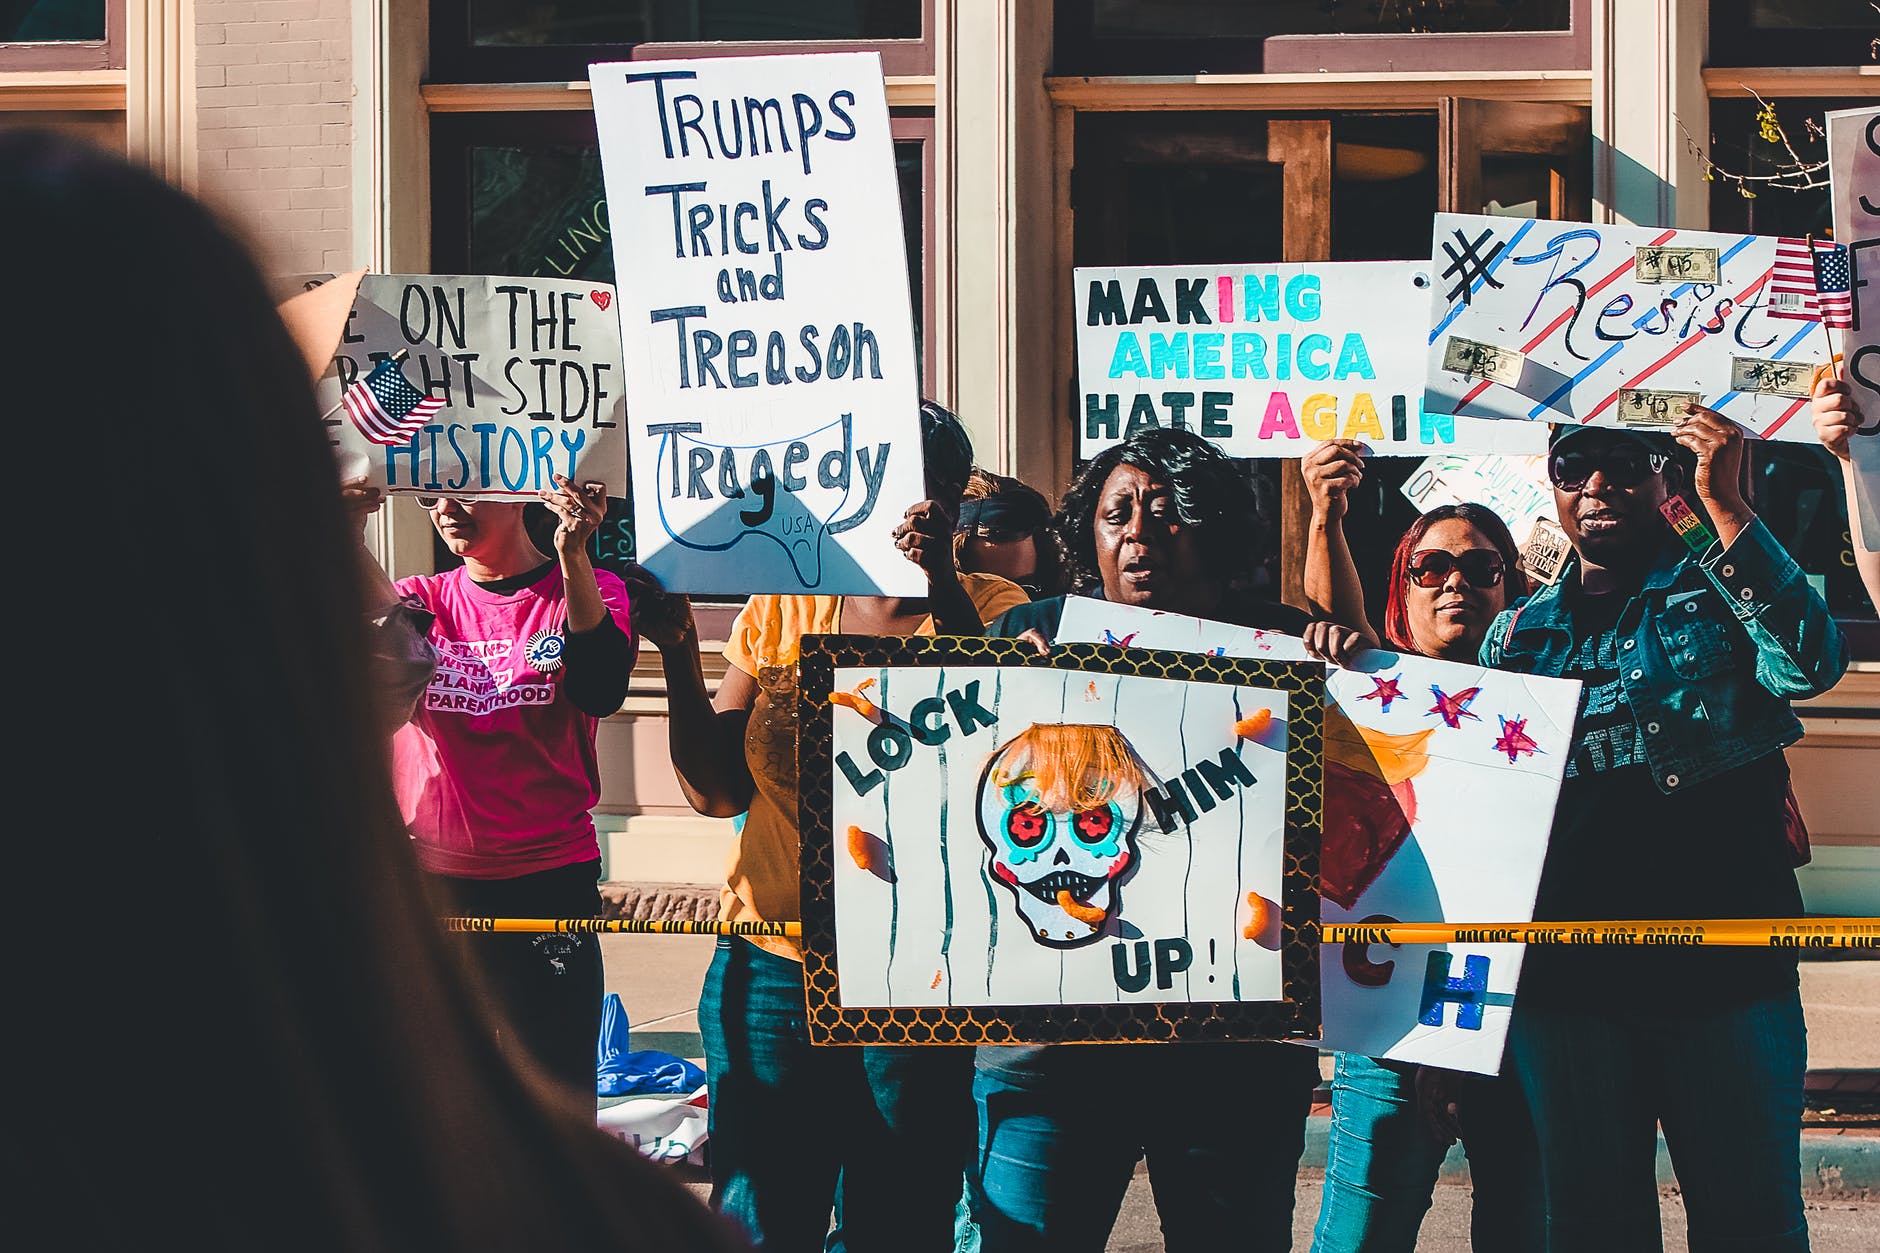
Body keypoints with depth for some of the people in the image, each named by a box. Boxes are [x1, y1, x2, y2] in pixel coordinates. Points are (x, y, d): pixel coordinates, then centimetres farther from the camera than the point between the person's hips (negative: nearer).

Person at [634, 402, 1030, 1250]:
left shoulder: (987, 612, 1)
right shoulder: (780, 609, 10)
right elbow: (715, 790, 6)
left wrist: (942, 587, -24)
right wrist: (676, 651, -7)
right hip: (771, 970, 3)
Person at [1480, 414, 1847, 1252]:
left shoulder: (1715, 592, 7)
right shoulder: (1519, 634, 17)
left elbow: (1810, 664, -15)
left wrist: (1725, 502, -16)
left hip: (1725, 965, -3)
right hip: (1565, 977, 3)